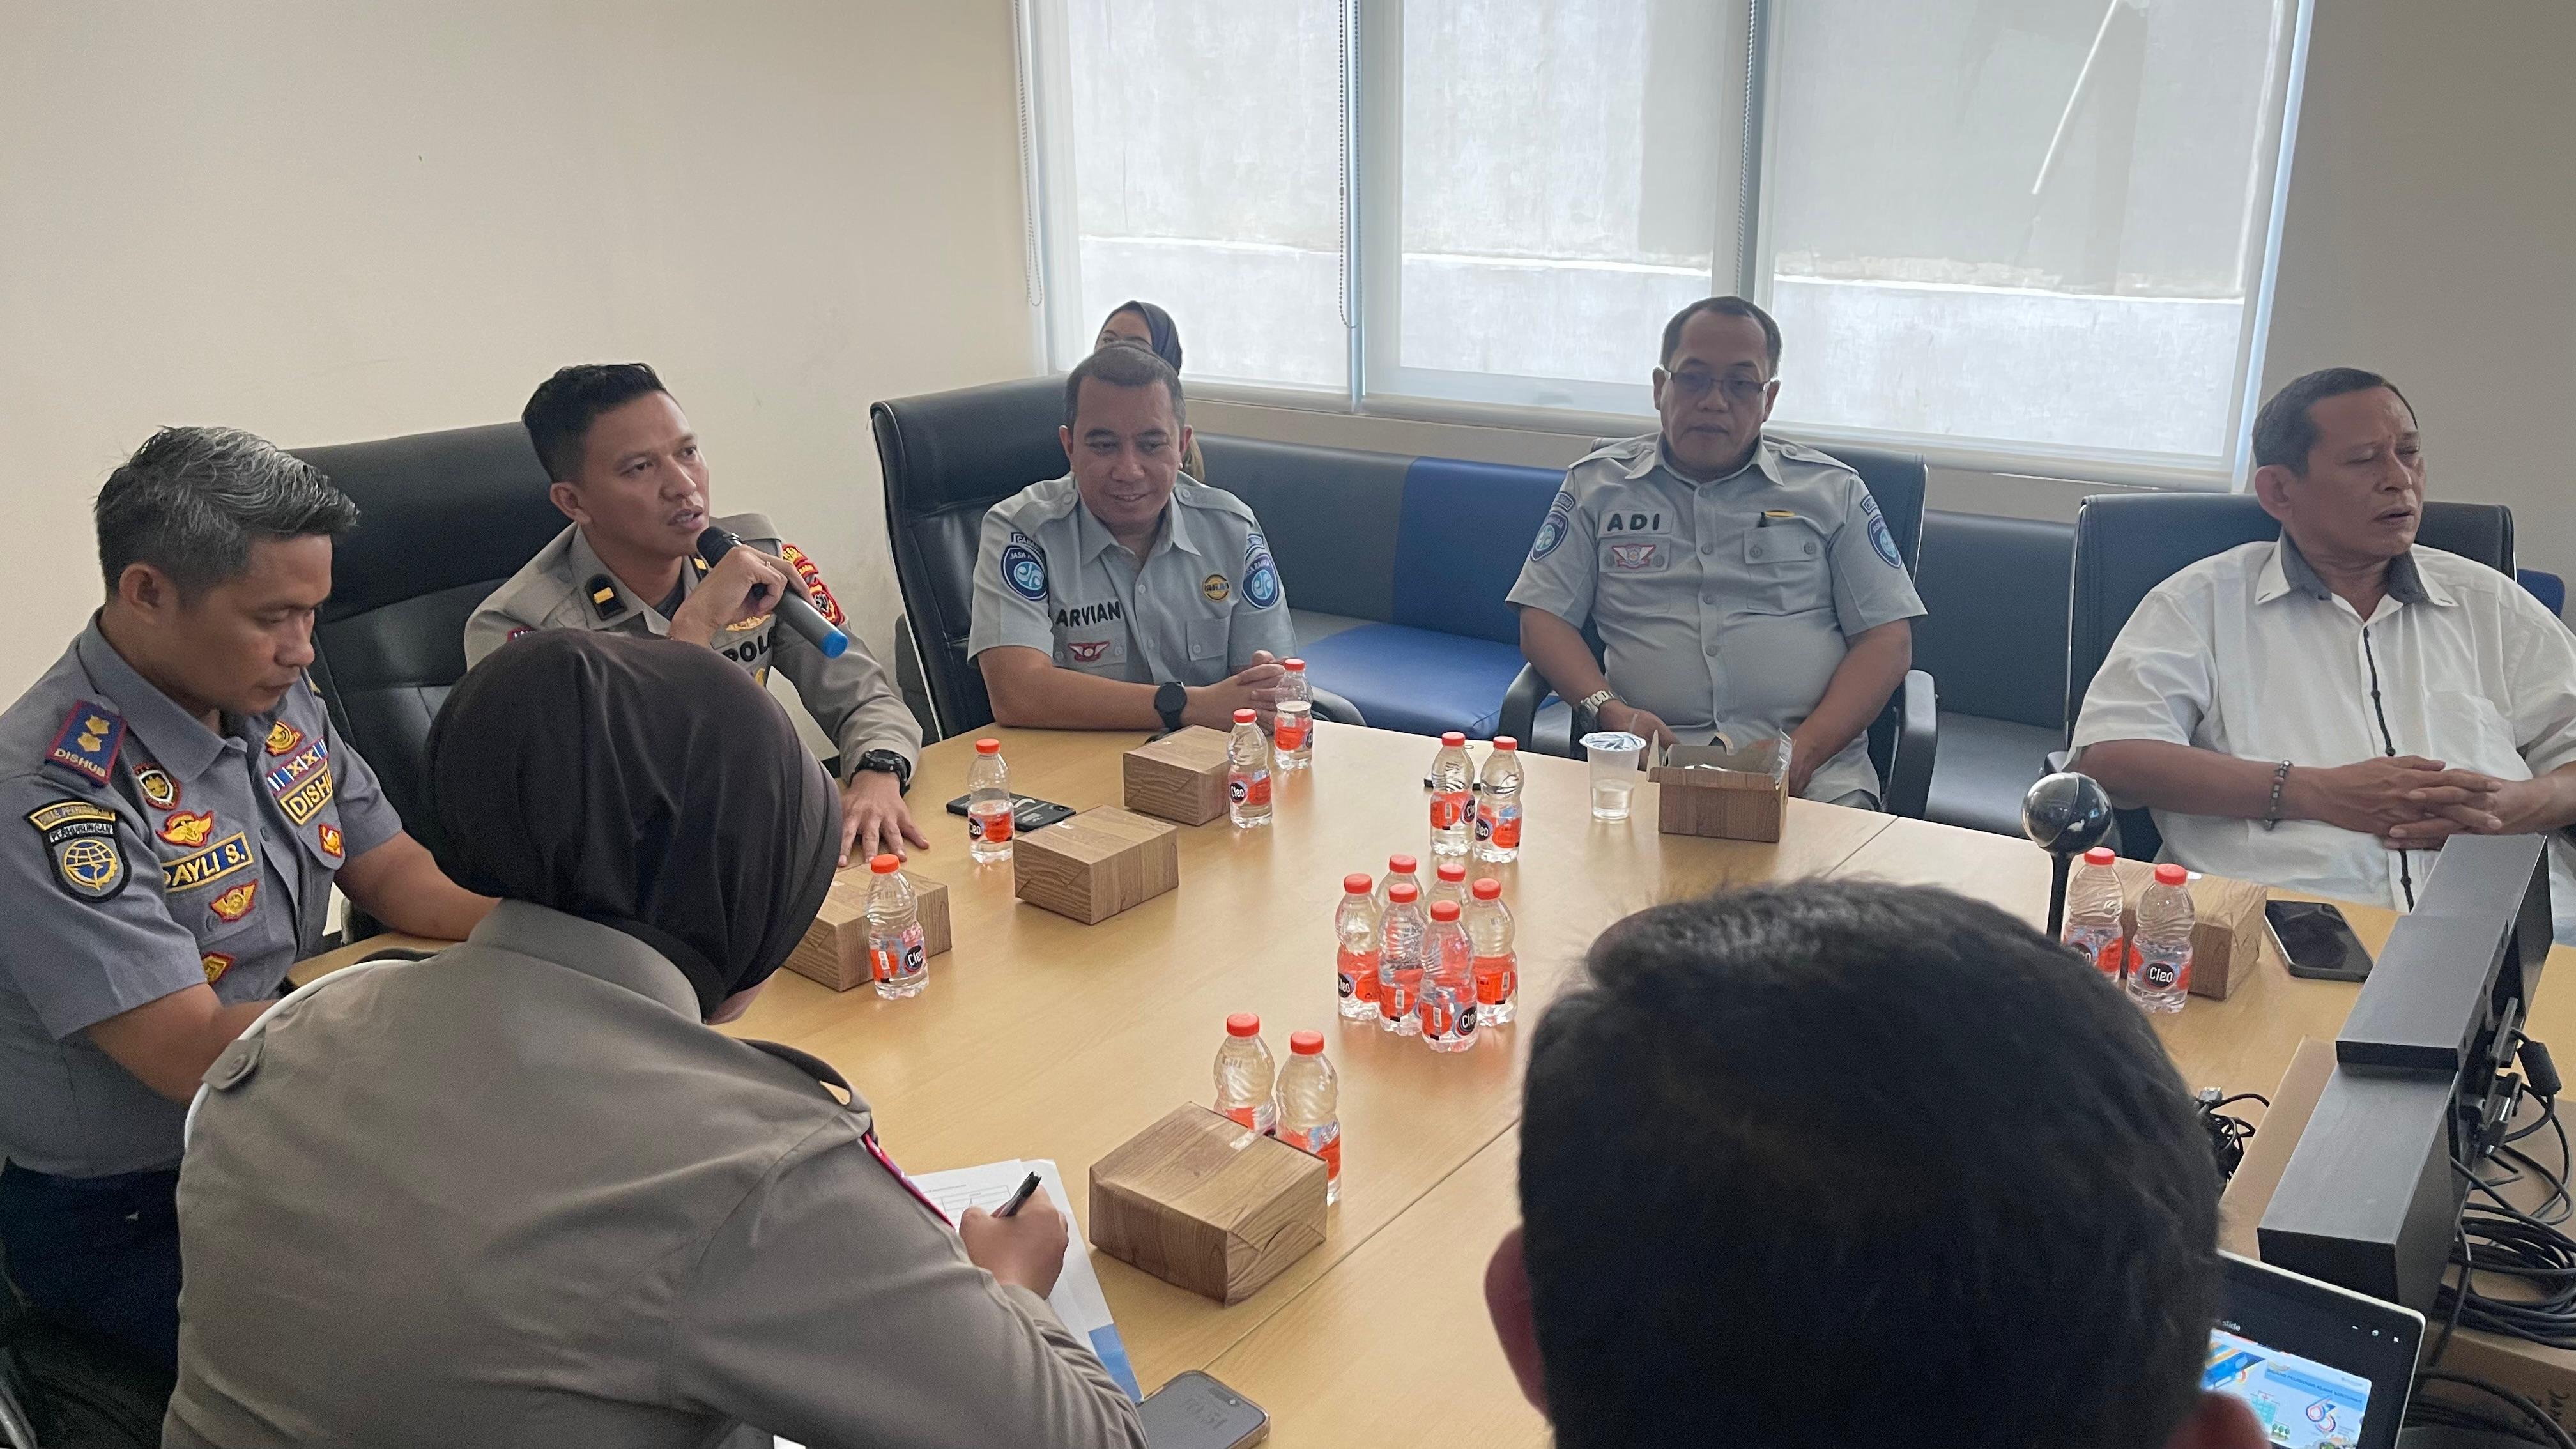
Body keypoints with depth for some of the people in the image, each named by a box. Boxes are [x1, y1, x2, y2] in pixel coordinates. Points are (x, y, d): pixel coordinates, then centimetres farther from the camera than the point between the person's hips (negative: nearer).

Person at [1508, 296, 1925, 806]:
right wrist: (1609, 710, -8)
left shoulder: (1833, 491, 14)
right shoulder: (1596, 485, 16)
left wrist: (1809, 748, -8)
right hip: (1651, 757, 0)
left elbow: (1888, 640, 8)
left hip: (1812, 767, 0)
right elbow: (1544, 619, 11)